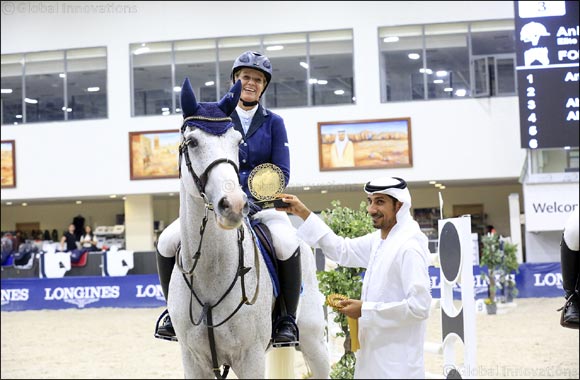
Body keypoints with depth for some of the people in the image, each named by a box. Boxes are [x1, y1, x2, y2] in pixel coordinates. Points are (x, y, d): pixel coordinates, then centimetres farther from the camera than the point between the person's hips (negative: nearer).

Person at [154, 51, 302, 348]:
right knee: (168, 242, -19)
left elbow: (282, 172, -1)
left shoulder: (273, 123, 5)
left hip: (261, 203, -1)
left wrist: (252, 198, -18)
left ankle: (287, 320, -13)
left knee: (287, 244, -32)